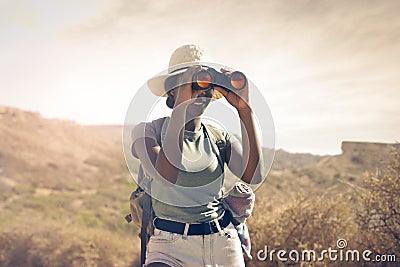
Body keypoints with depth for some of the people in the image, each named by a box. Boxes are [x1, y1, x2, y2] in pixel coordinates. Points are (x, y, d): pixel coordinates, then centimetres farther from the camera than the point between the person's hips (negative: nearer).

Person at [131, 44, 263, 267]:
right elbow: (166, 176, -23)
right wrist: (181, 109, -24)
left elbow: (253, 176, -13)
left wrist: (244, 110, -15)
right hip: (171, 247, -4)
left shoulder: (219, 137, 5)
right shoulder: (148, 131, -3)